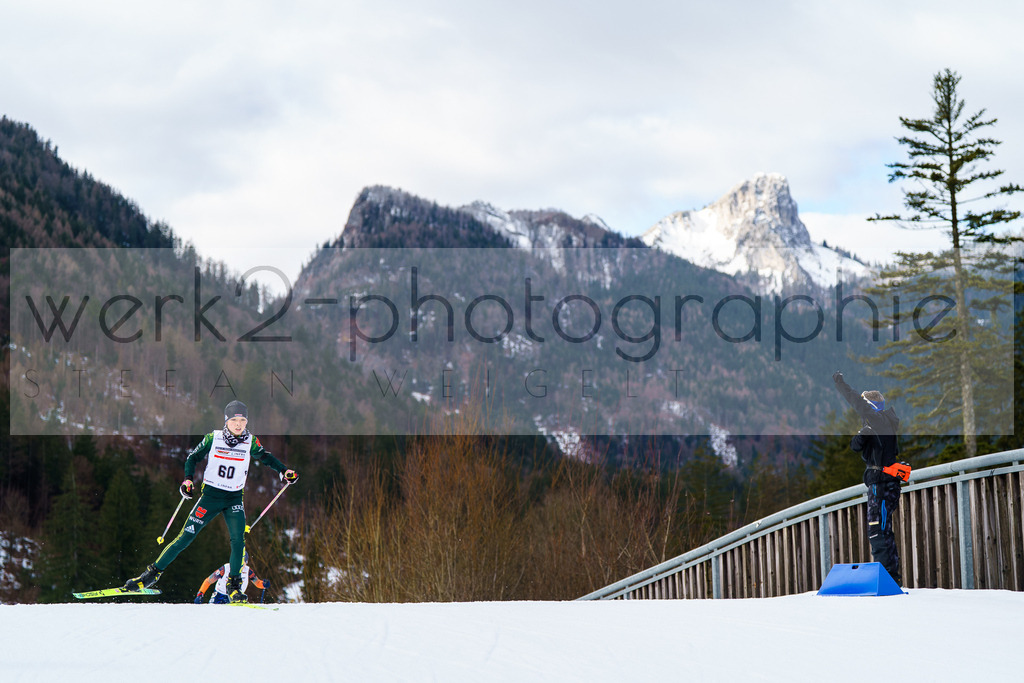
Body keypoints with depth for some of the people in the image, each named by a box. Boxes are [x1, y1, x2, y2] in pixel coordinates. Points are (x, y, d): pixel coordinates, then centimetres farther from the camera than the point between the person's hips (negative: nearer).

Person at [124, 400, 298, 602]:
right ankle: (153, 573, 6)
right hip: (210, 494, -1)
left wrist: (284, 471, -1)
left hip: (234, 498, 1)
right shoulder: (212, 439, -6)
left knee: (238, 539, -19)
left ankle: (233, 585, -4)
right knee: (185, 538, -4)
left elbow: (266, 457, 12)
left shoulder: (250, 442, -3)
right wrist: (188, 479, -12)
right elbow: (193, 457, 3)